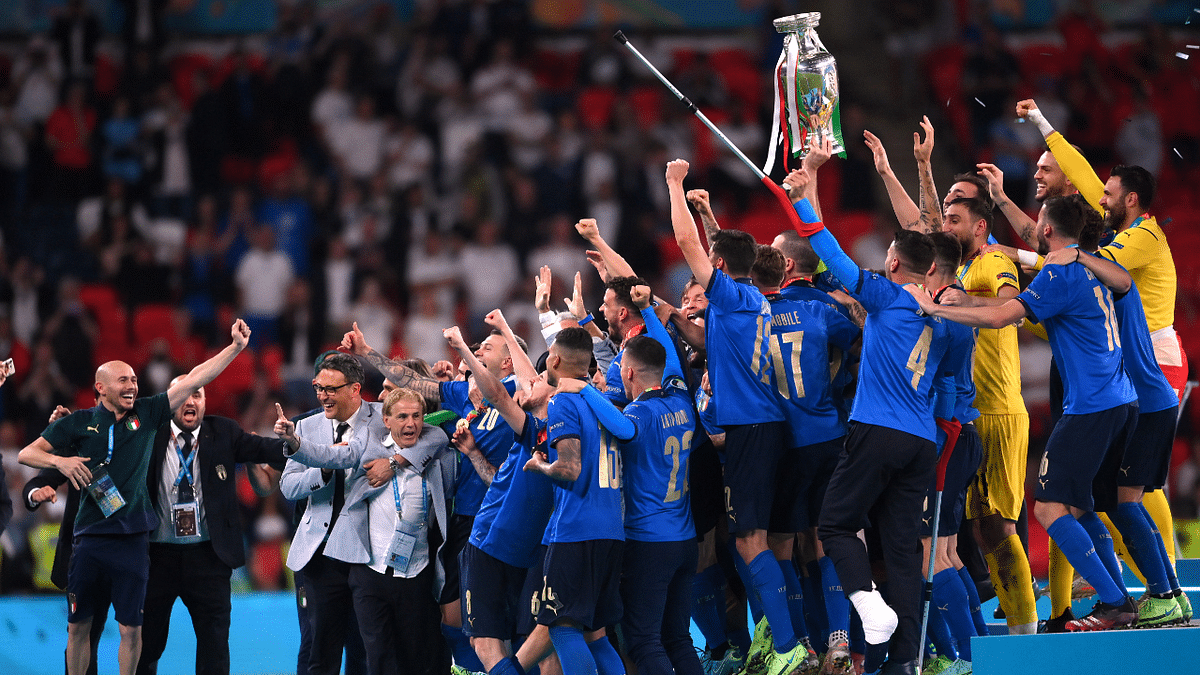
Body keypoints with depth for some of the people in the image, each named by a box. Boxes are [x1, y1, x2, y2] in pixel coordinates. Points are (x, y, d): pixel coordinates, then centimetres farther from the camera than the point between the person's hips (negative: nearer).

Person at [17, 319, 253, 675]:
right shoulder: (79, 423, 4)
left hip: (133, 538, 1)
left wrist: (236, 346, -2)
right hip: (90, 537, 0)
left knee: (131, 628, 1)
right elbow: (26, 454, 4)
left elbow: (195, 379, 4)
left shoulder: (147, 414, 7)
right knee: (79, 626, 6)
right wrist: (60, 461, -15)